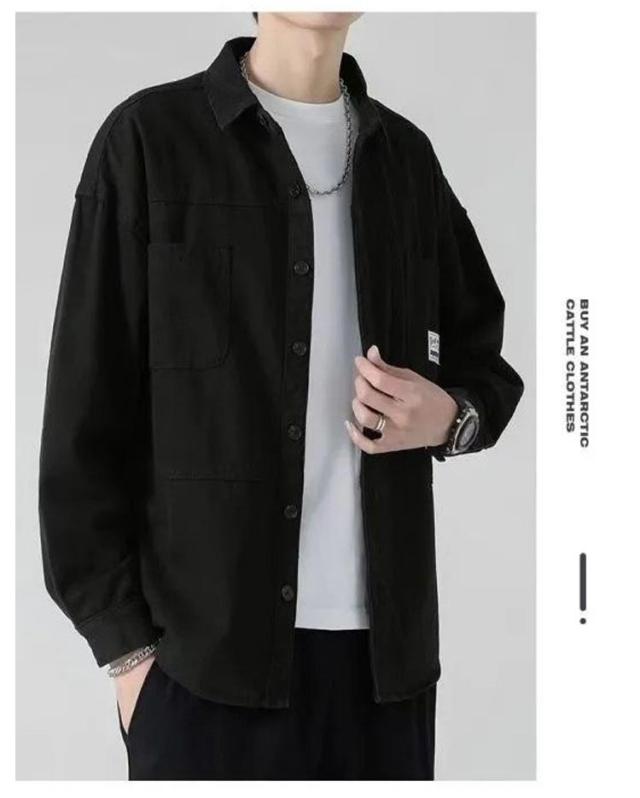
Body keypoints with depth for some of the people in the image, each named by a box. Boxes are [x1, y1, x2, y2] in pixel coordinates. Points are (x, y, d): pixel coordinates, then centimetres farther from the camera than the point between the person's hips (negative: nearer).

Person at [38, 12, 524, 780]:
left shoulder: (406, 156, 11)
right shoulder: (149, 139, -1)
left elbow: (485, 358, 20)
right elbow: (86, 412, -2)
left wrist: (453, 418, -3)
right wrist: (124, 640, -6)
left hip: (386, 640, 4)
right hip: (207, 643, -3)